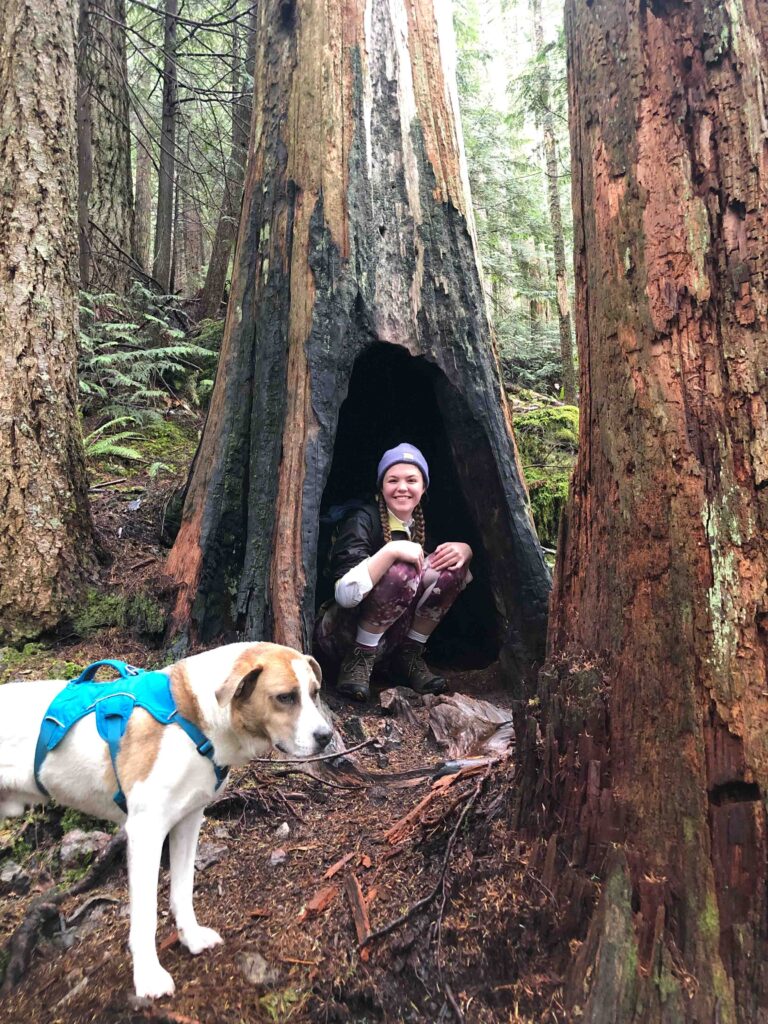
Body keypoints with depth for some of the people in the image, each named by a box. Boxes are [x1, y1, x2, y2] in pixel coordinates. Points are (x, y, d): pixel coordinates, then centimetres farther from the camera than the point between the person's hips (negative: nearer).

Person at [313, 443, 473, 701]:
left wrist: (464, 550, -13)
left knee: (448, 566, -13)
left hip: (389, 634, 6)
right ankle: (359, 660, -15)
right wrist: (391, 550, -36)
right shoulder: (363, 520, -18)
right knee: (401, 572, -31)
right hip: (340, 637, -6)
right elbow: (345, 594, -30)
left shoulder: (423, 524, 2)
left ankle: (409, 656, -2)